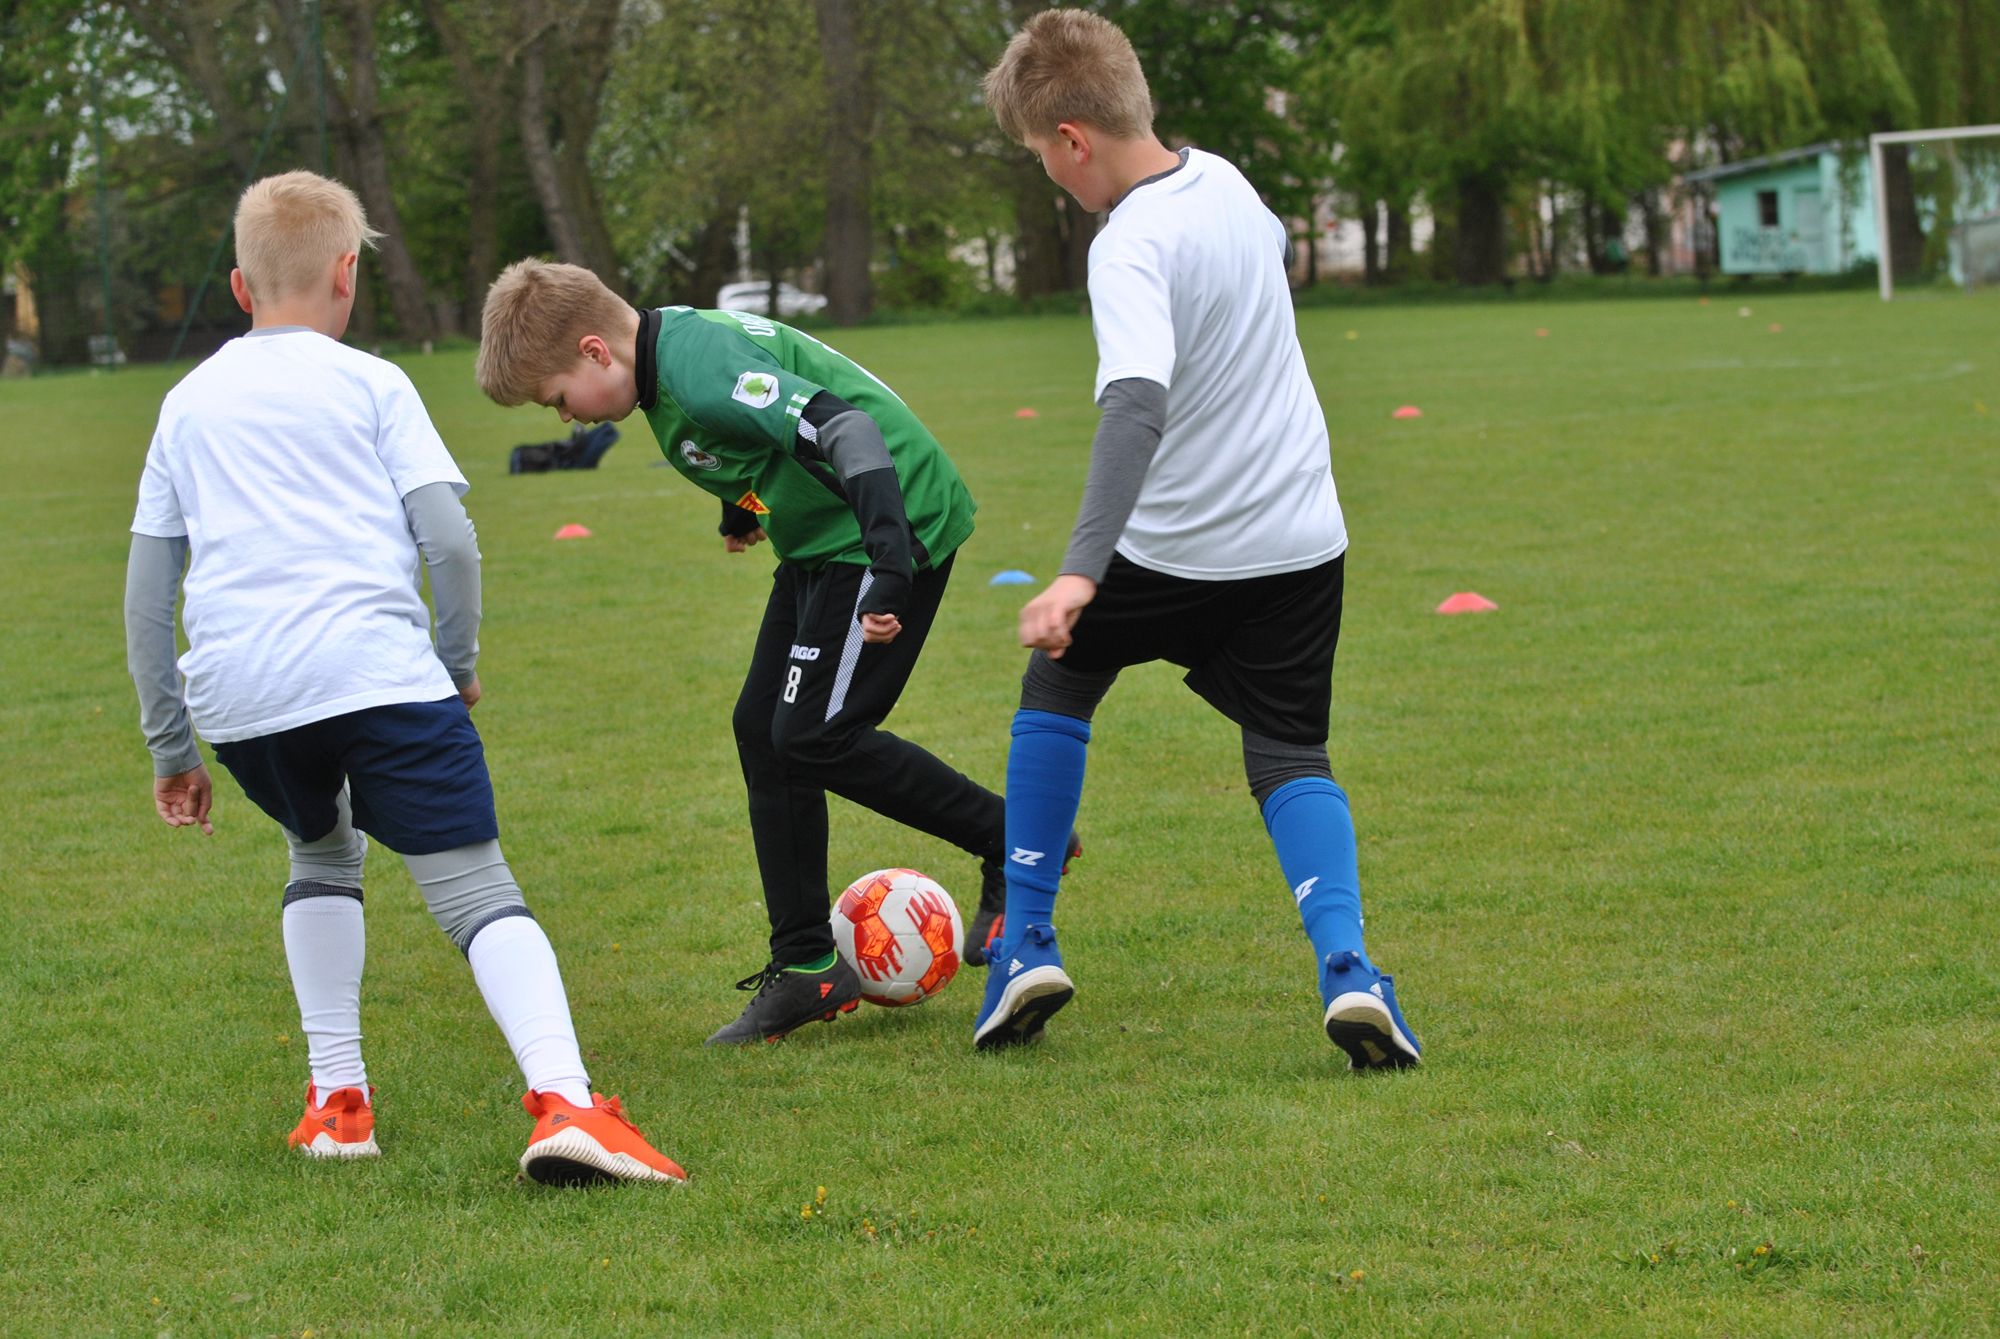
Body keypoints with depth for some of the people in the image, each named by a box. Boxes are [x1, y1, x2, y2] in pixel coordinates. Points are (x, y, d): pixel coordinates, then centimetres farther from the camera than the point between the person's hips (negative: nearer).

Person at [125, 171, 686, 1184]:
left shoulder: (188, 403, 22)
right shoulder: (370, 384, 12)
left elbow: (145, 593, 22)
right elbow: (451, 540, 1)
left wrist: (169, 746, 27)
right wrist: (459, 665, 16)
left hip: (234, 692, 4)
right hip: (377, 671, -4)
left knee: (321, 849, 30)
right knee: (475, 885, -4)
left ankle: (335, 1099, 20)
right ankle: (562, 1098, -27)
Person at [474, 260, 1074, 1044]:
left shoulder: (702, 375, -25)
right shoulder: (674, 346, 6)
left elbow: (842, 428, -34)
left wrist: (890, 563, -41)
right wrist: (743, 507, 43)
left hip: (891, 527, -11)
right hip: (822, 542, 11)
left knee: (814, 736, -12)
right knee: (762, 727, 7)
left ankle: (1010, 843, 4)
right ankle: (806, 968, 10)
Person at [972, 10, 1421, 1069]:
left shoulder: (1131, 247, -24)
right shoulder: (1221, 179, 1)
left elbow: (1136, 406, -38)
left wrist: (1079, 573, -46)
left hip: (1174, 548, -6)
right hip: (1301, 538, 6)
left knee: (1055, 686, 19)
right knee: (1290, 754, 10)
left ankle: (1027, 943, 19)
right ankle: (1345, 967, -14)